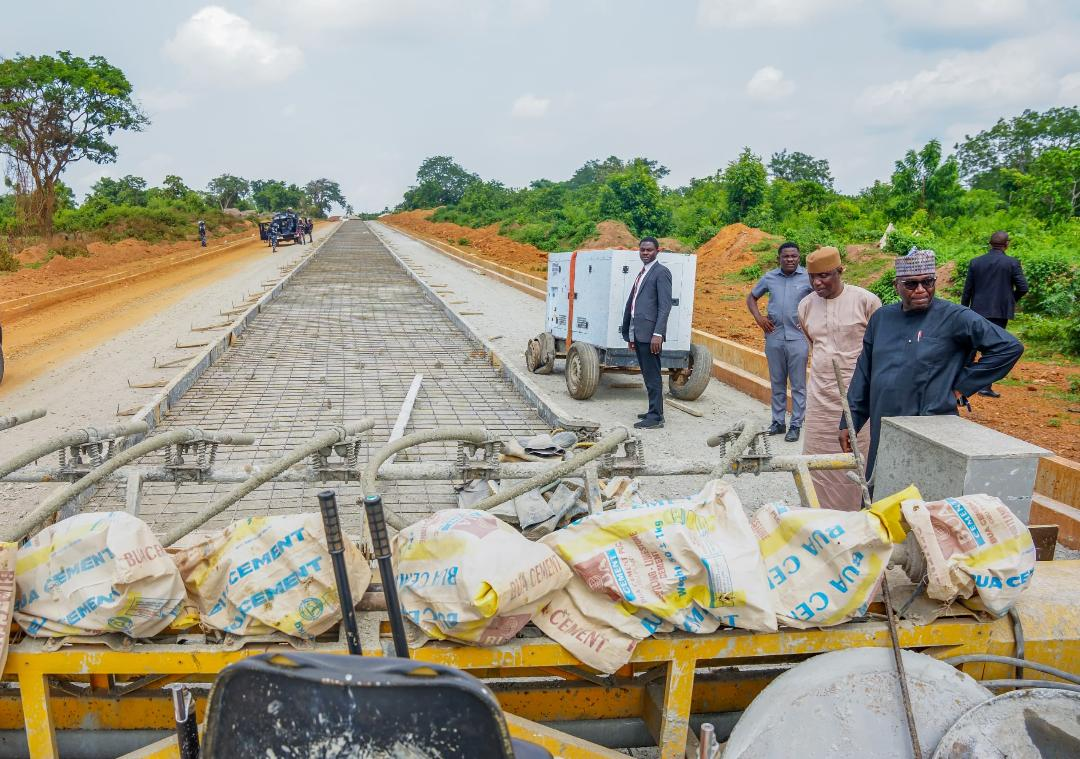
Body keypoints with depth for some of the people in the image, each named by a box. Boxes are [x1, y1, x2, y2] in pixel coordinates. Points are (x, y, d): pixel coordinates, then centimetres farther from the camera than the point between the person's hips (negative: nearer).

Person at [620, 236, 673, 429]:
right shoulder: (642, 273, 21)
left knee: (652, 376, -5)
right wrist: (630, 334, 18)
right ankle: (653, 411, 22)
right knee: (647, 375, 14)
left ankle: (656, 417, -1)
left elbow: (665, 305, -13)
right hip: (637, 333, 8)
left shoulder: (661, 272, -6)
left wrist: (658, 333, -20)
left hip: (650, 333, -8)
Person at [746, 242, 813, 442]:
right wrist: (758, 317, 5)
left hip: (798, 337, -3)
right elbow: (751, 297, 19)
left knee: (798, 384, 1)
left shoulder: (808, 278, -3)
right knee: (777, 383, 12)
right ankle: (778, 422, 22)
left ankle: (795, 425, 8)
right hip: (774, 337, 3)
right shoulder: (769, 278, 7)